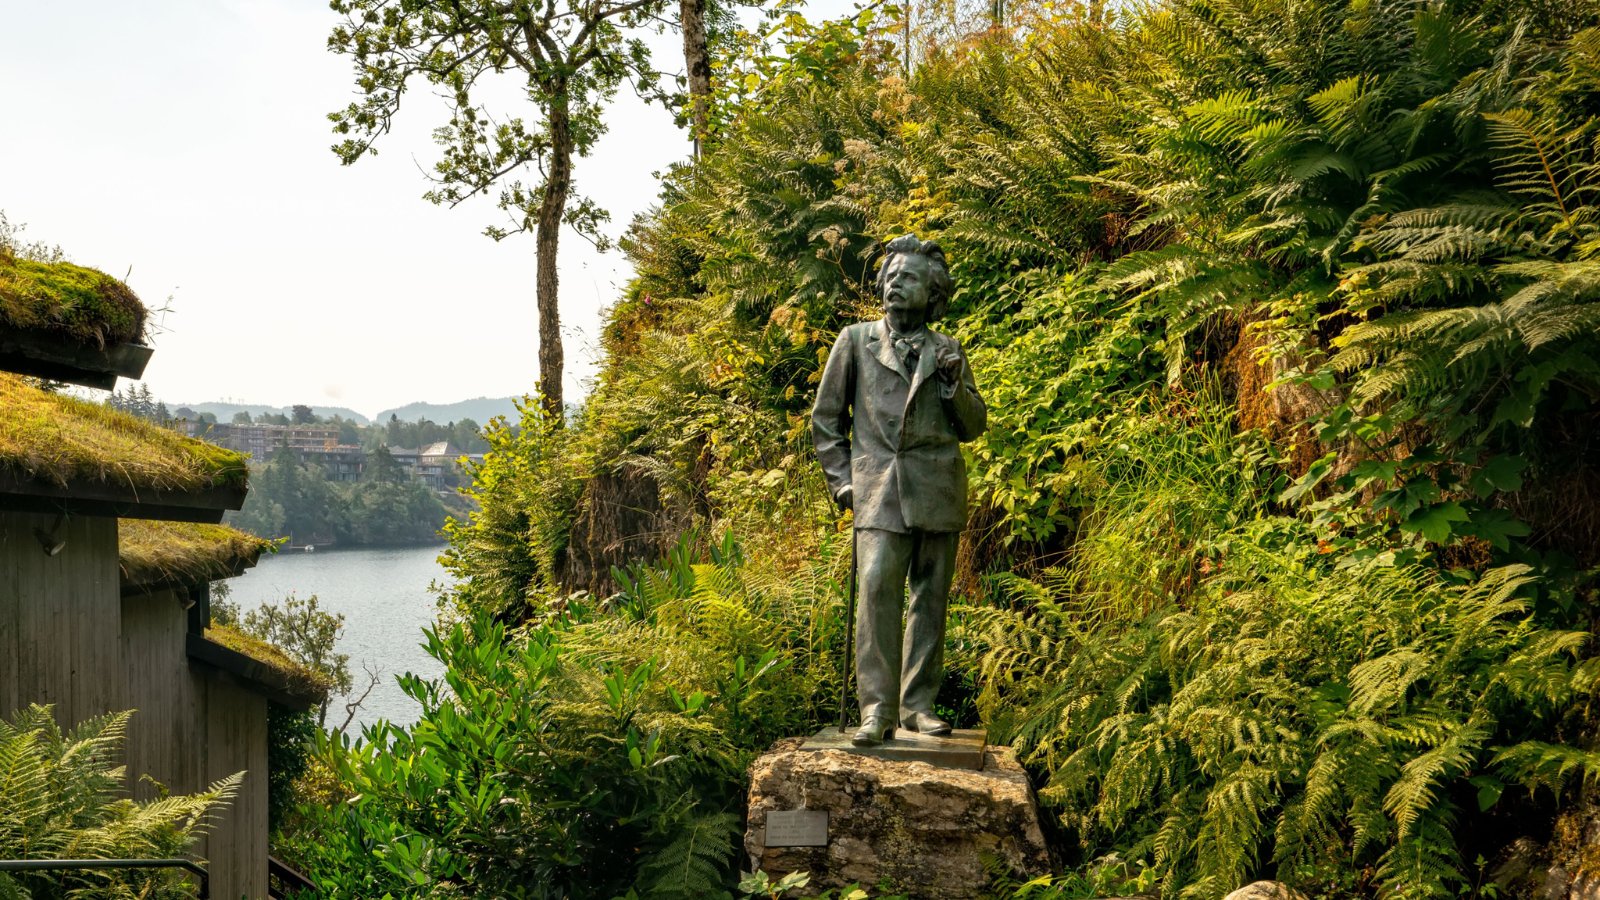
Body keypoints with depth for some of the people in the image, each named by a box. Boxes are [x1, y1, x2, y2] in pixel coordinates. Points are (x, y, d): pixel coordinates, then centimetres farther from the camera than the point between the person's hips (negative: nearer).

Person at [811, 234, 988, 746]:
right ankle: (877, 711, -16)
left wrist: (954, 384, -2)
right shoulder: (855, 341, 11)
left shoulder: (947, 351, 14)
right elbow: (825, 419, 13)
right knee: (877, 588, -17)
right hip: (880, 487, -2)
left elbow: (973, 427, 16)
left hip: (939, 488, 2)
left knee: (930, 598, 4)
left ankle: (918, 705, 11)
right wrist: (842, 481, 4)